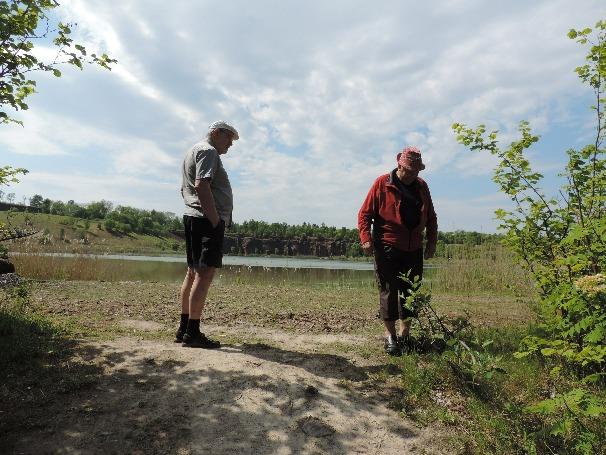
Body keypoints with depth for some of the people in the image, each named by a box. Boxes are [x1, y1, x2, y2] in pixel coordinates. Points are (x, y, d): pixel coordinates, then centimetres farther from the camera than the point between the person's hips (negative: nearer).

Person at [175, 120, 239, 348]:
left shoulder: (193, 152, 27)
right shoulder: (208, 151, -6)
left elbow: (185, 189, 29)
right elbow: (202, 186, -20)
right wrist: (215, 220, -22)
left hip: (192, 218, 11)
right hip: (207, 220, -11)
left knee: (193, 272, 10)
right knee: (205, 273, -12)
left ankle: (184, 329, 15)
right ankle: (192, 333, -11)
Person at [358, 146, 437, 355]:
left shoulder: (421, 186, 11)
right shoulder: (382, 183, -4)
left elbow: (431, 217, 19)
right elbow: (365, 213, -6)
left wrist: (432, 241, 13)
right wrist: (366, 238, -18)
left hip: (413, 249, 5)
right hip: (387, 248, -5)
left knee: (411, 291, 10)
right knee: (388, 290, -1)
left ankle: (405, 334, 24)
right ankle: (390, 334, 11)